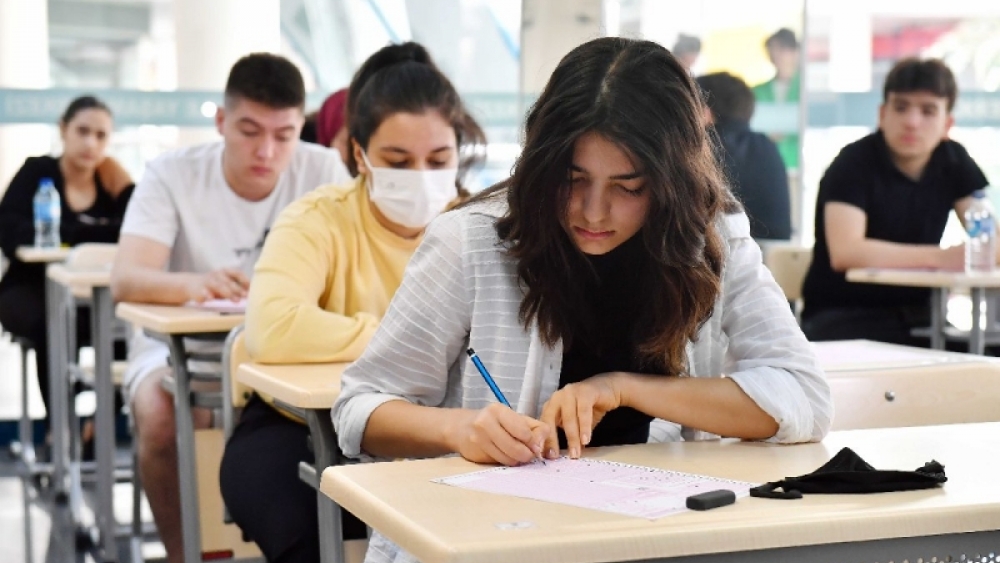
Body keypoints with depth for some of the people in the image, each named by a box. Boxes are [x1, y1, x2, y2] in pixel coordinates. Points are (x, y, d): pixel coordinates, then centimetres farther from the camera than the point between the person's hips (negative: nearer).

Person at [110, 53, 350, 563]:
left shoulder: (322, 170, -7)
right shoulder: (172, 175, -11)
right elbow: (125, 279, -23)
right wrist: (190, 283, -46)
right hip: (180, 345, -1)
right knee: (162, 420, -32)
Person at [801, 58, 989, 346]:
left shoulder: (953, 162, 6)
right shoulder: (855, 163, -12)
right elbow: (845, 252, -26)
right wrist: (939, 257, -32)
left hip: (915, 316, 5)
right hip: (842, 318, -5)